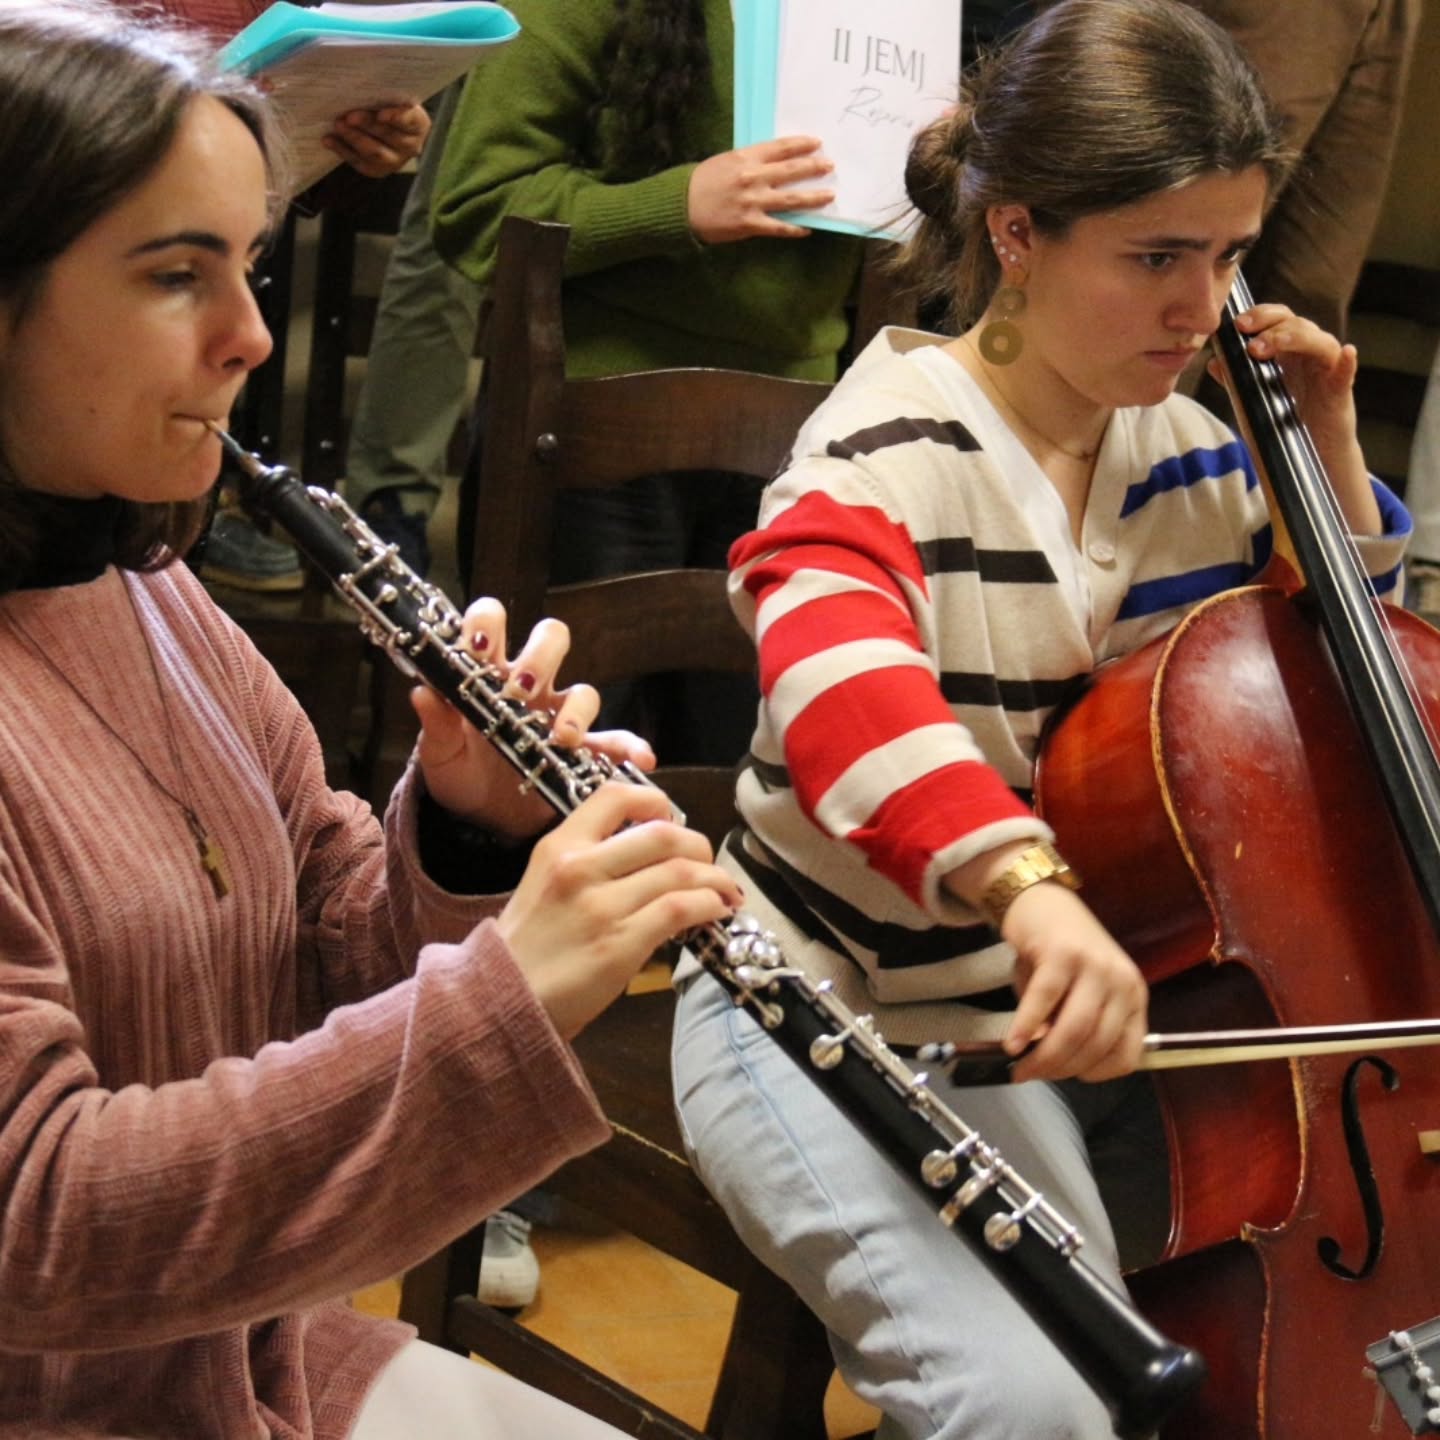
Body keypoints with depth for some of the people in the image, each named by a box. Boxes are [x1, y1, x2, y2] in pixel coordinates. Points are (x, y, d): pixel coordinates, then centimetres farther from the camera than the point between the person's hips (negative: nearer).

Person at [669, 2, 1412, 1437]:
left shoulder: (1197, 447, 4)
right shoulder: (899, 444, -16)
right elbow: (832, 659, -40)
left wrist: (1328, 452, 3)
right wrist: (1028, 879, -57)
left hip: (1104, 1013, 7)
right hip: (845, 1023, -7)